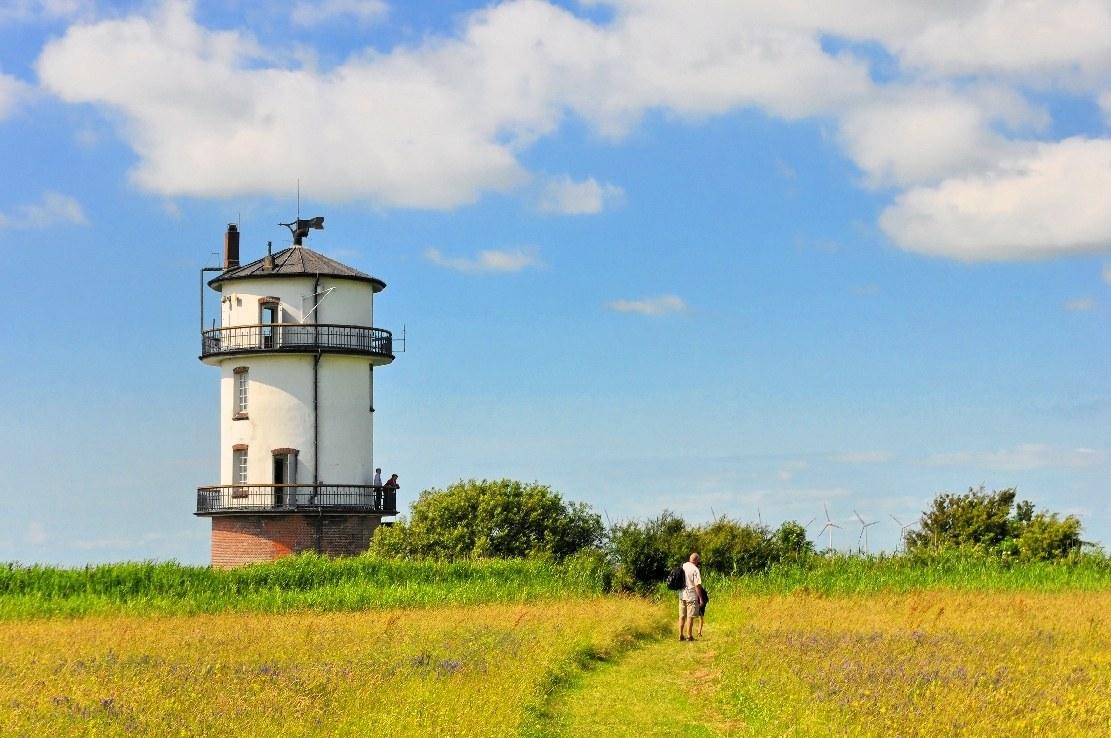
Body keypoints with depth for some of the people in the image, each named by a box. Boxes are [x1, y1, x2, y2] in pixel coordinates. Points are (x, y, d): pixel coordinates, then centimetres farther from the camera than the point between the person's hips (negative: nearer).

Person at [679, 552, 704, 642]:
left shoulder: (682, 566, 5)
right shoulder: (695, 570, -14)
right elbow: (697, 585, -16)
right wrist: (700, 598, -12)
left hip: (681, 595, 6)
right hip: (691, 595, -6)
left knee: (682, 616, 11)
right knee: (690, 617, 0)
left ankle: (681, 635, 14)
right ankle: (689, 636, 2)